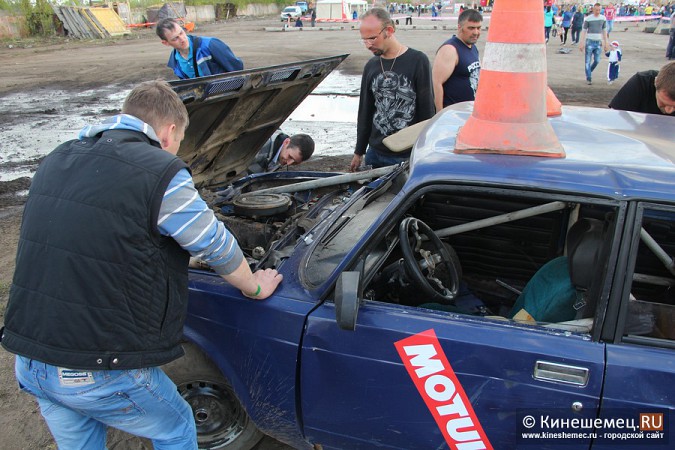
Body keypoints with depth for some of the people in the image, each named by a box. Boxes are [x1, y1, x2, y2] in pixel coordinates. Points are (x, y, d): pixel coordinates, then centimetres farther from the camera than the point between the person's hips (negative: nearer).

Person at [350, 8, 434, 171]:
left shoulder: (417, 61, -8)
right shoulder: (371, 66, 8)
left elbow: (427, 111, -7)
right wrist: (359, 152, 16)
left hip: (409, 156, -5)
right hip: (375, 153, 5)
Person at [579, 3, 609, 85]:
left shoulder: (603, 18, 6)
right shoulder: (588, 19, -3)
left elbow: (604, 31, 12)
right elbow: (584, 31, 0)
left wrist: (605, 43, 10)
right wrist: (582, 43, -7)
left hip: (598, 42, 3)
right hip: (589, 42, -3)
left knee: (597, 61, 2)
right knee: (588, 61, -3)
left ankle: (588, 72, 26)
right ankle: (589, 78, 4)